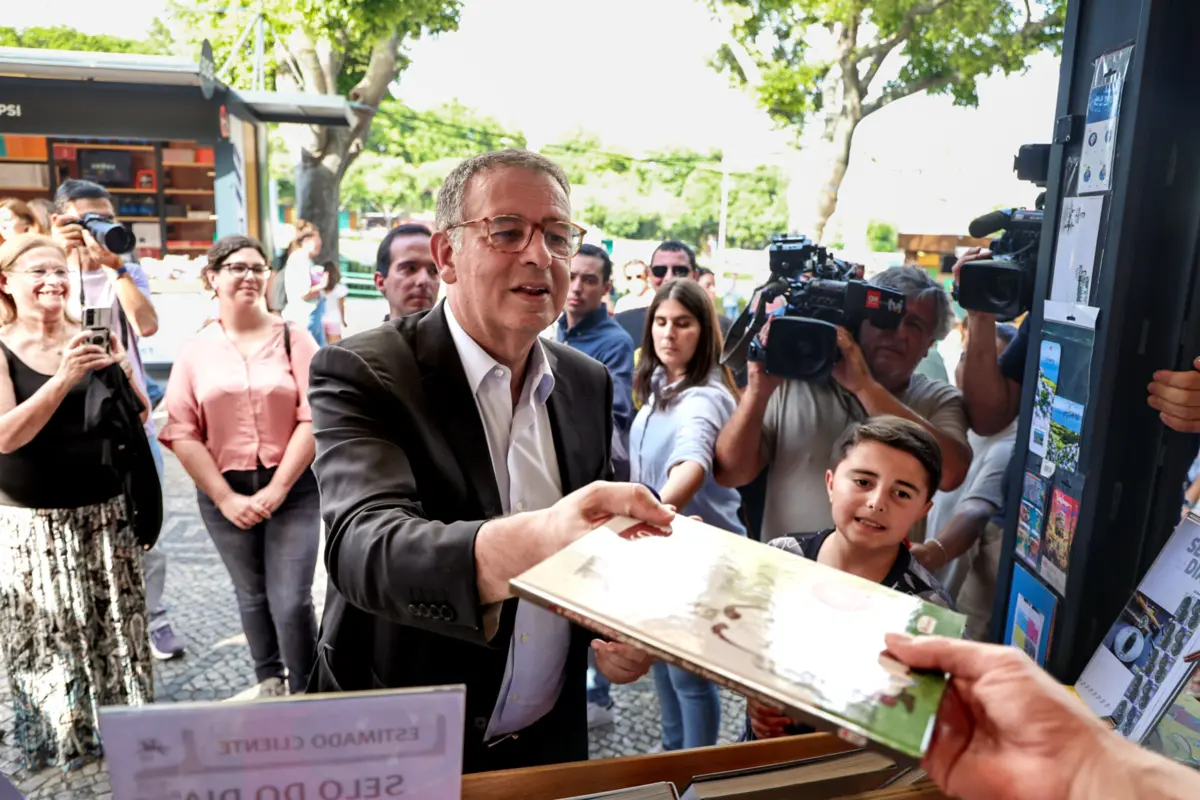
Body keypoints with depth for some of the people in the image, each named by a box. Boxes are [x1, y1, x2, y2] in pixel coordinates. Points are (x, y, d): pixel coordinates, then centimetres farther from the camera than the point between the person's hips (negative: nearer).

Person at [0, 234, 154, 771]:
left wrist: (122, 372, -14)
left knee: (116, 626, 9)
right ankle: (57, 741, 22)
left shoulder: (91, 339, 2)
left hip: (104, 511, 3)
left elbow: (139, 419, 4)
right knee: (46, 636, 3)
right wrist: (63, 379, -26)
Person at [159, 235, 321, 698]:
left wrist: (277, 490, -12)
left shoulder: (293, 338, -2)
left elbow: (312, 418, -8)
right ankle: (269, 680, 37)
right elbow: (181, 433, -1)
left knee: (292, 600, -6)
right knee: (252, 595, 17)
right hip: (223, 492, 2)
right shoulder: (196, 350, 3)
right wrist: (225, 497, -8)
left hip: (293, 488, -2)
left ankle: (305, 694, 11)